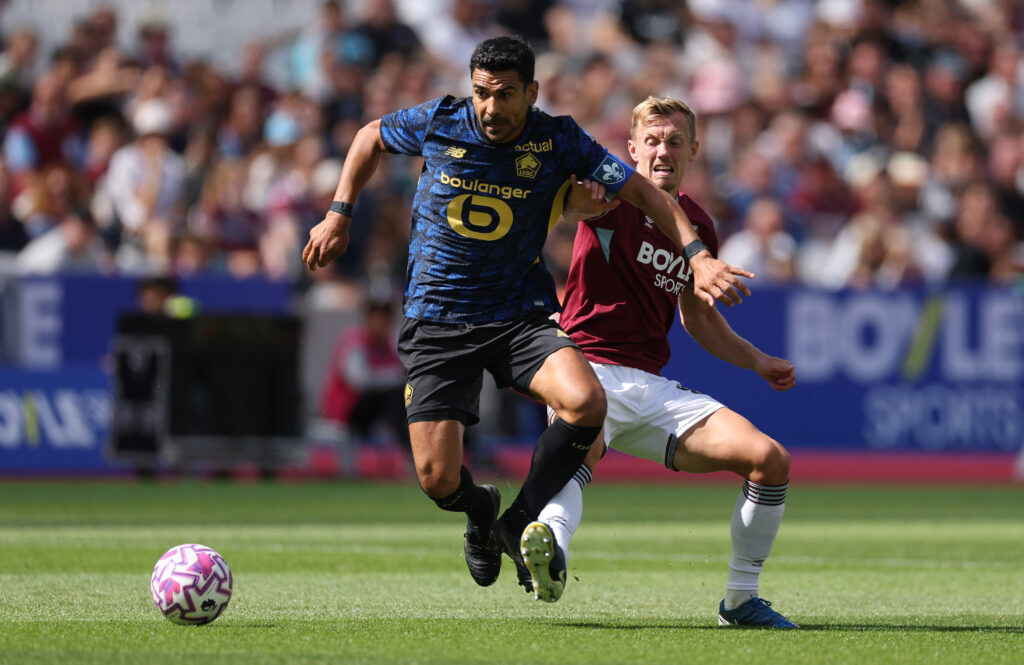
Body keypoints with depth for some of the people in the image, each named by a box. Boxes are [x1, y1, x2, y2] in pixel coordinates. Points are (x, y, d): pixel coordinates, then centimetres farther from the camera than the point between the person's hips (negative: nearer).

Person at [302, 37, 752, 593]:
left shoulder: (558, 141, -7)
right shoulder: (438, 122, -6)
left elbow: (643, 192, -4)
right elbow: (371, 137, 15)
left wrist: (698, 257, -15)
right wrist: (339, 216, 10)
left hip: (522, 314, 0)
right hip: (436, 319, 0)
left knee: (586, 402, -29)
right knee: (438, 480, -10)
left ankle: (519, 521, -5)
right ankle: (480, 511, 31)